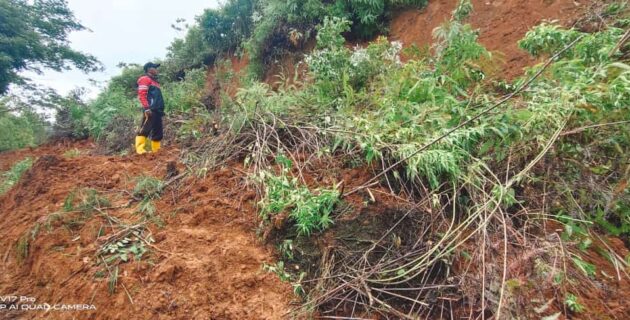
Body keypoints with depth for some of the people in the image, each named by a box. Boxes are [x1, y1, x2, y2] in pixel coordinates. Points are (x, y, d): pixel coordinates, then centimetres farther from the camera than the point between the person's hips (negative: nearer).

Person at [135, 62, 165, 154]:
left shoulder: (154, 81, 27)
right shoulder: (145, 79, 0)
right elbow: (141, 94, -12)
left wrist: (161, 110, 20)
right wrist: (147, 108, -21)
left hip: (157, 110, 9)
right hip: (150, 110, -9)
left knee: (158, 132, 8)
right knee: (145, 129, -14)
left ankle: (156, 151, 12)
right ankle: (140, 149, -18)